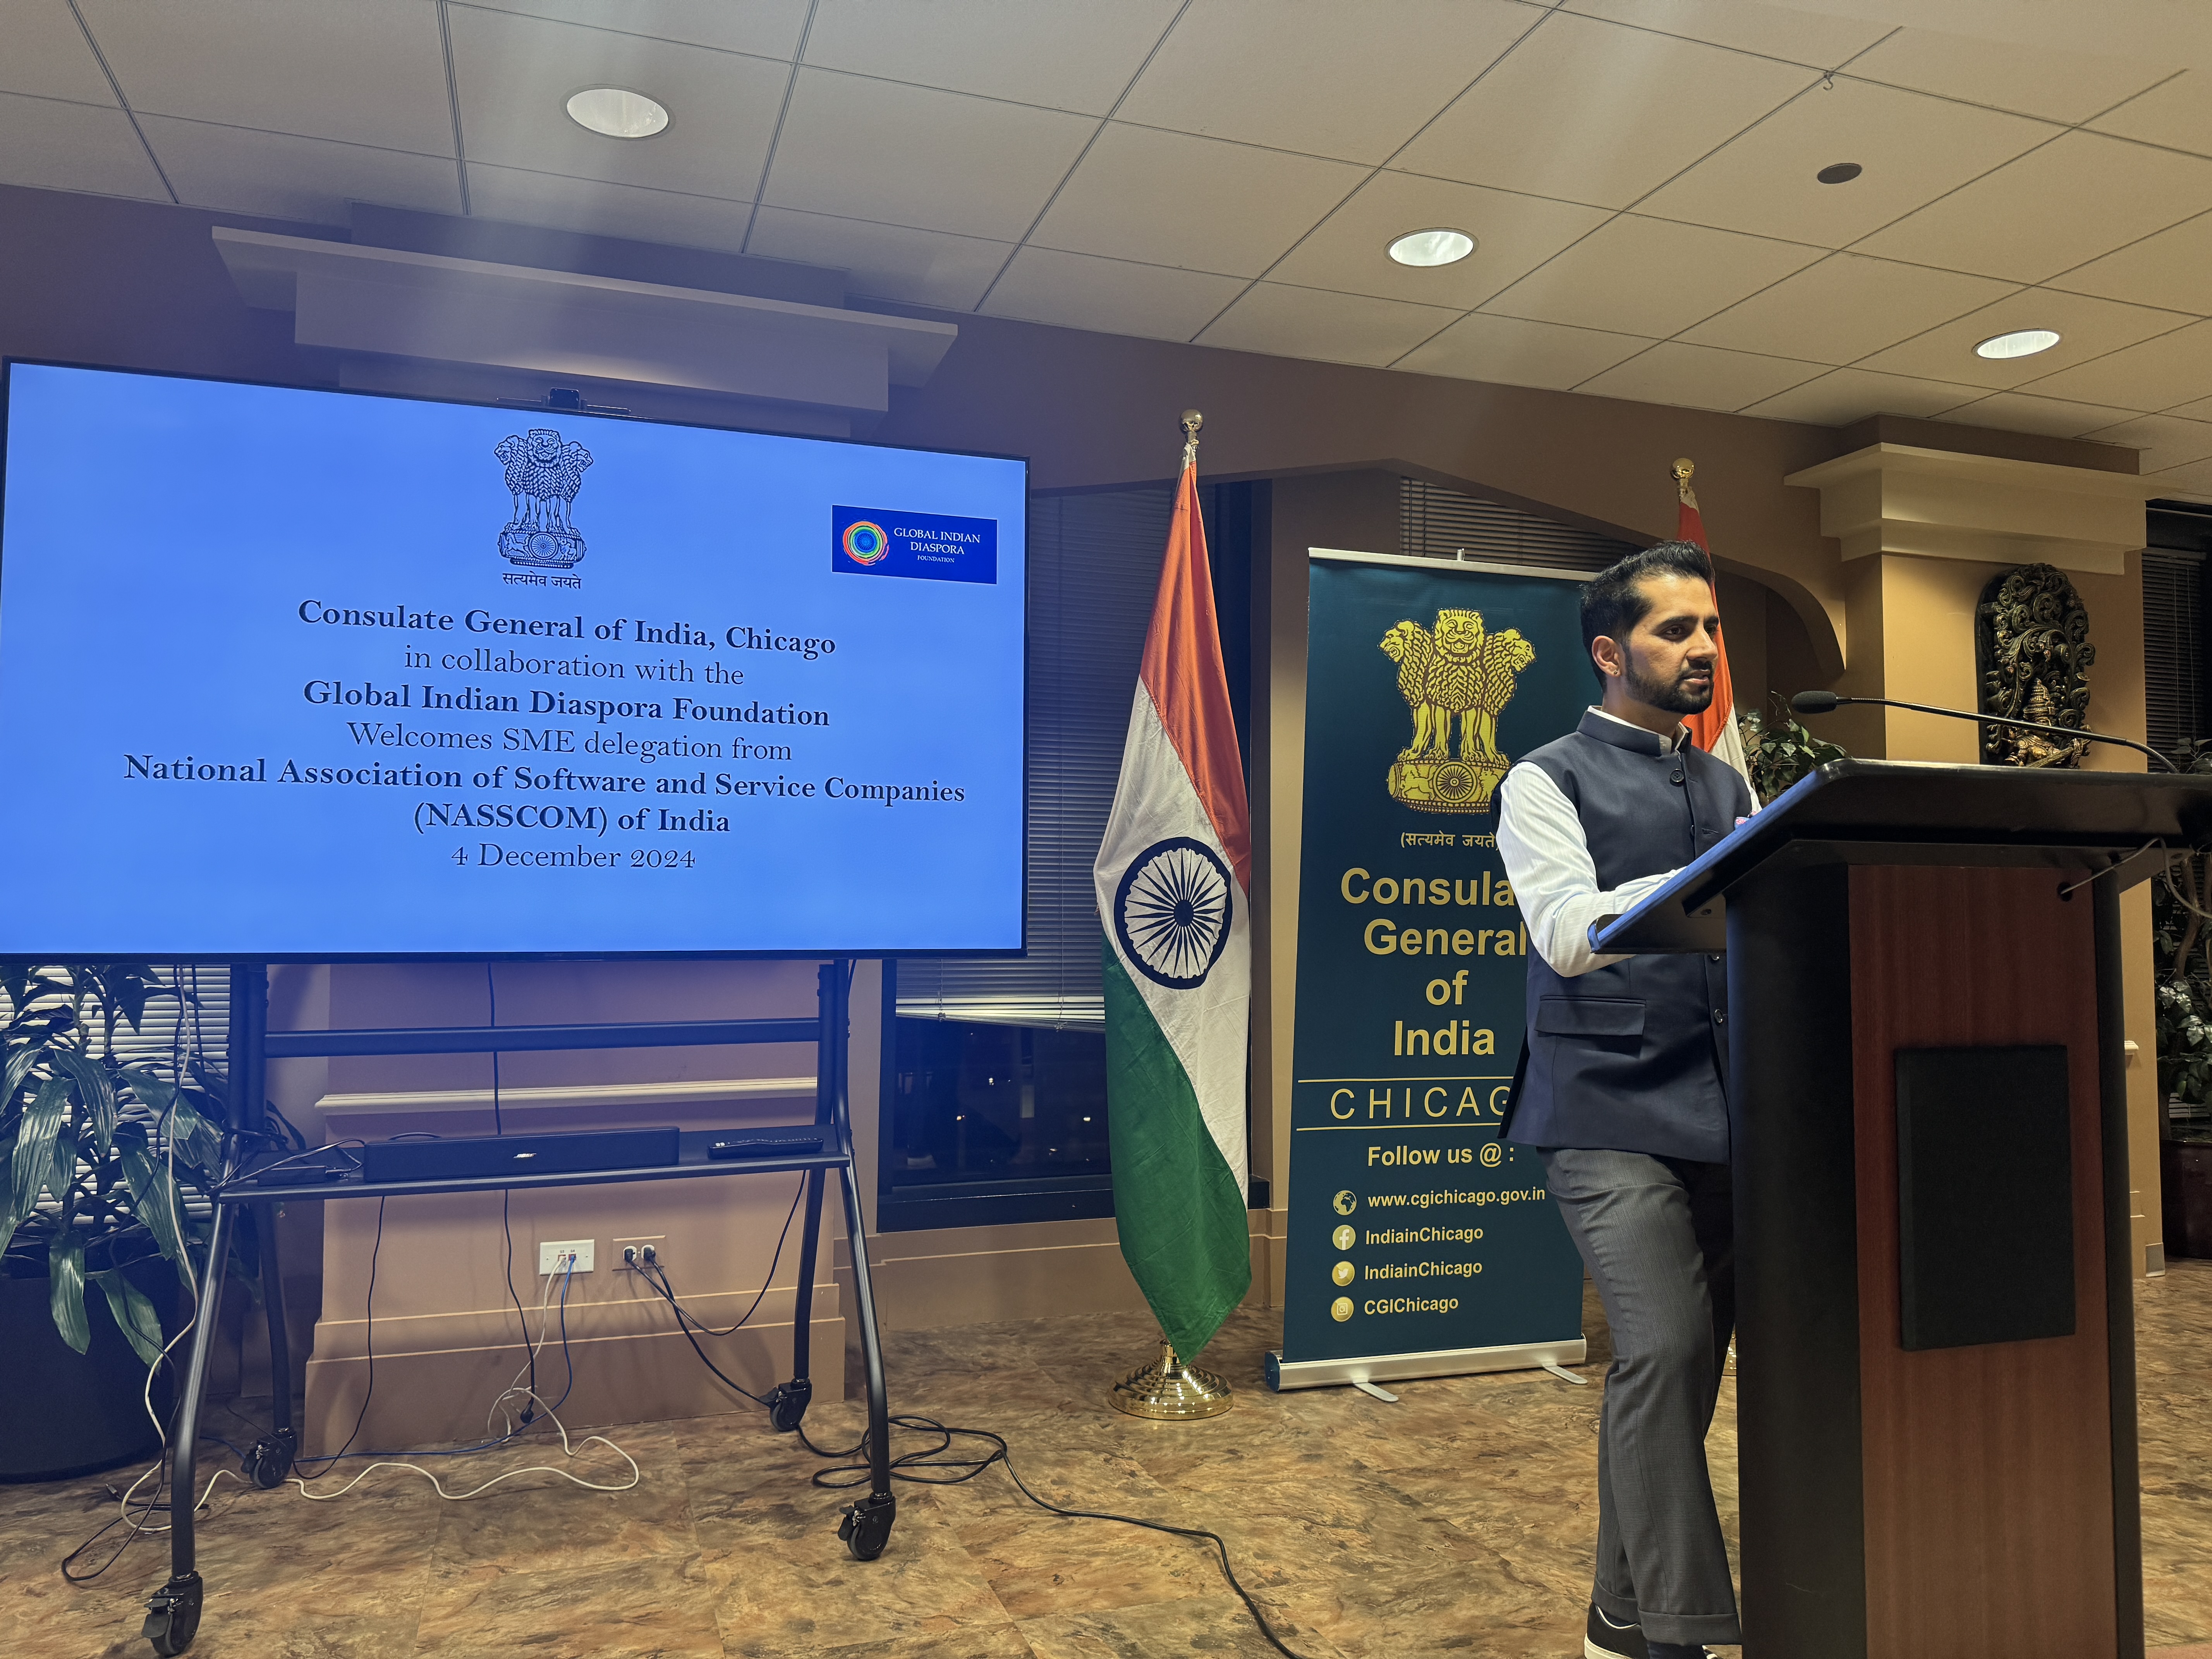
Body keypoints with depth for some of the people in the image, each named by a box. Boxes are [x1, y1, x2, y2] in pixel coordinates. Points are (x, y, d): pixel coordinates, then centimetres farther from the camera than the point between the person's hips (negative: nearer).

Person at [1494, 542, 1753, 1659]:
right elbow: (1567, 932, -16)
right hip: (1611, 1111, -6)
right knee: (1665, 1348, -16)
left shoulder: (1729, 786, 18)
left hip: (1724, 1112, 6)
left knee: (1684, 1366, 11)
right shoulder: (1548, 782, -1)